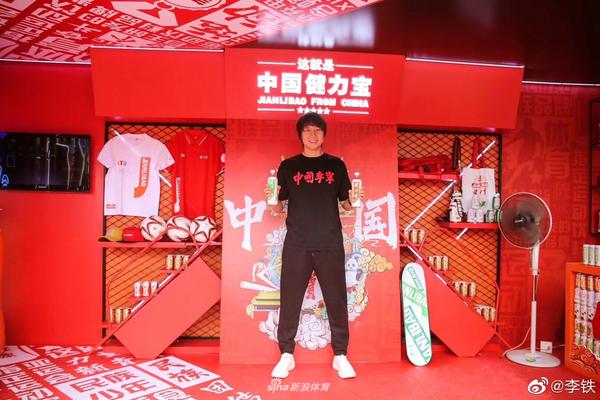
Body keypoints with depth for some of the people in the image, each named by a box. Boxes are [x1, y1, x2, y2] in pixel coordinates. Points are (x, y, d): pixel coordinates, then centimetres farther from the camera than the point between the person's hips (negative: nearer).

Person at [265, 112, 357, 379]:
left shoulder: (336, 165, 10)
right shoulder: (288, 166, 9)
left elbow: (346, 204, 11)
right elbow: (279, 207, 9)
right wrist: (273, 204, -12)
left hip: (330, 244, 0)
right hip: (296, 245, 0)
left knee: (336, 300, 5)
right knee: (290, 300, 4)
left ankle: (340, 355, 19)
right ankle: (286, 355, 19)